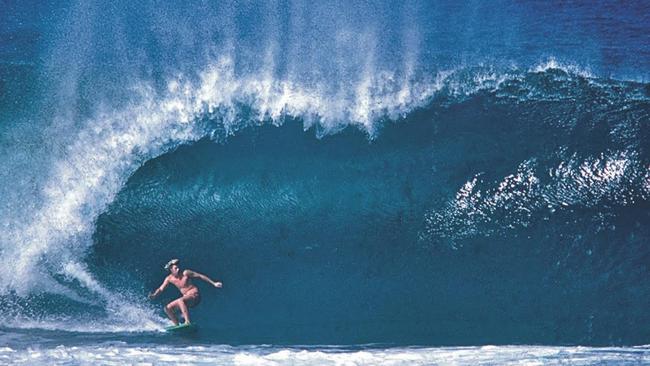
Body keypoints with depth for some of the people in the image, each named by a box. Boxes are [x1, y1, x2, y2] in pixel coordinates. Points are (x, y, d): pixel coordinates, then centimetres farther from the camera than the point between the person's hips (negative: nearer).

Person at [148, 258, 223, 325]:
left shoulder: (185, 273, -10)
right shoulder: (169, 279, 3)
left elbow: (200, 276, -5)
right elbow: (161, 289, 6)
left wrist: (213, 283, -6)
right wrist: (154, 295, -16)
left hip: (194, 295, -7)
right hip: (186, 296, 7)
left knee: (180, 300, -35)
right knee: (168, 309, 1)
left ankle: (187, 322, -43)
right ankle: (177, 325, 6)